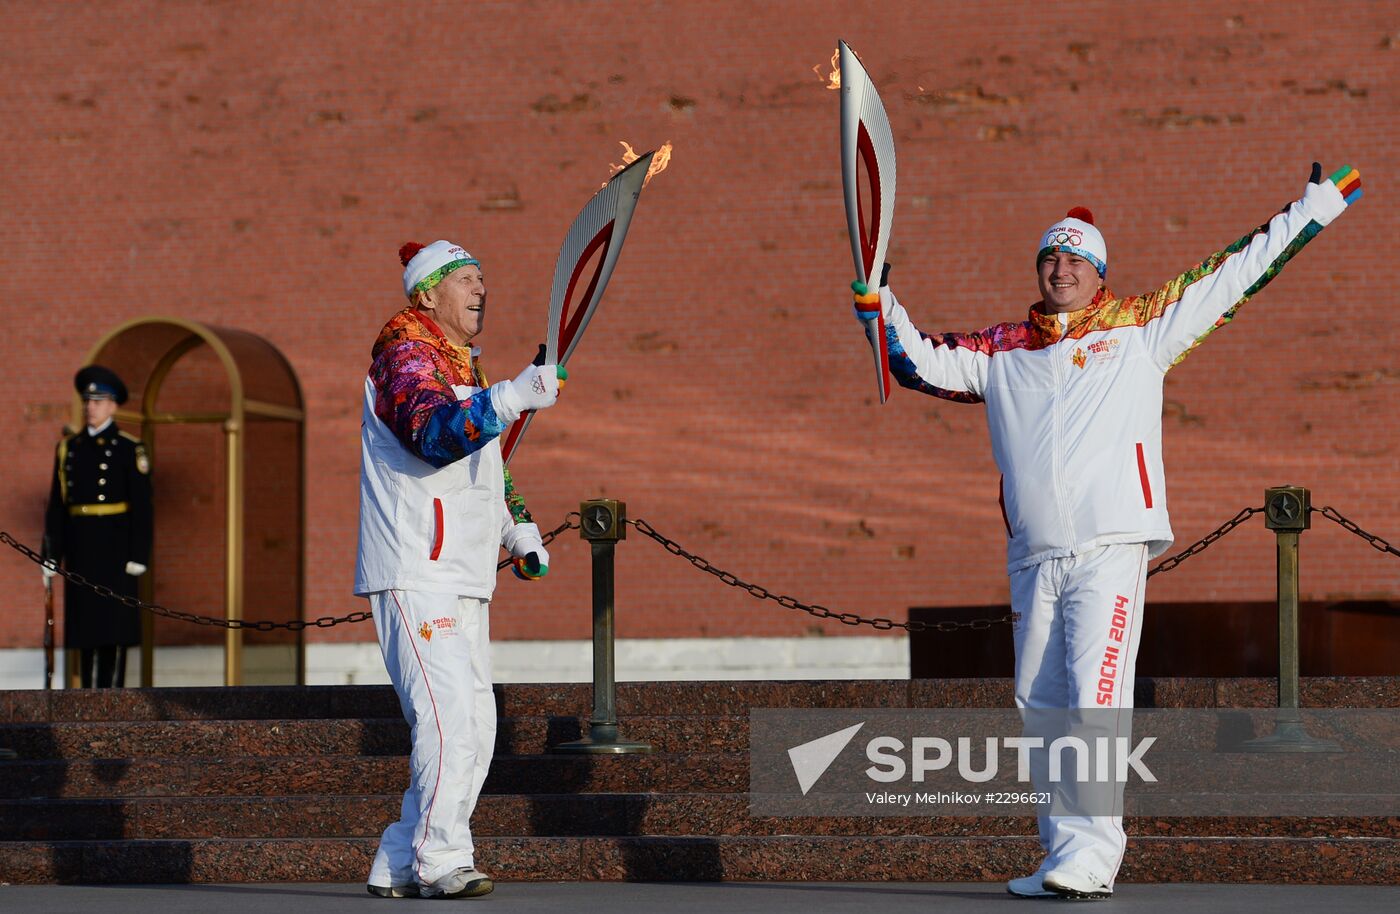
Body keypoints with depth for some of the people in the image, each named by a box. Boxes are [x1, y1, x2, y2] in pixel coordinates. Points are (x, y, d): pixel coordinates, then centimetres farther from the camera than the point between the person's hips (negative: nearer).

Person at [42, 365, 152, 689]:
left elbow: (142, 505, -5)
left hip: (114, 547, -4)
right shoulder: (69, 449, 11)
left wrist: (138, 555, -12)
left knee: (114, 623, -3)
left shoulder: (129, 449, -2)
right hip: (80, 549, 4)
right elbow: (57, 506, 10)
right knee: (86, 626, 5)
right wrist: (51, 555, 6)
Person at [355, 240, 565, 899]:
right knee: (447, 715, -18)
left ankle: (399, 865, 10)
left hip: (464, 582, 10)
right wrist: (511, 398, -36)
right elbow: (430, 431, -28)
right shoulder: (407, 352, -8)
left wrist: (519, 529, 29)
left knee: (475, 728, 6)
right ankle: (440, 861, -14)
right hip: (414, 576, -10)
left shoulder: (463, 368, 23)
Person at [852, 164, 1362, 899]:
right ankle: (1060, 856, 13)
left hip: (1110, 548, -4)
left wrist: (1317, 205, 16)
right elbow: (922, 363, 20)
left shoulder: (1139, 329, 11)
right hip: (1032, 557, 4)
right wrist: (879, 304, 5)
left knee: (1095, 699, -14)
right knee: (1041, 708, 6)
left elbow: (1234, 274, 14)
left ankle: (1091, 856, -17)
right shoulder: (1003, 351, 18)